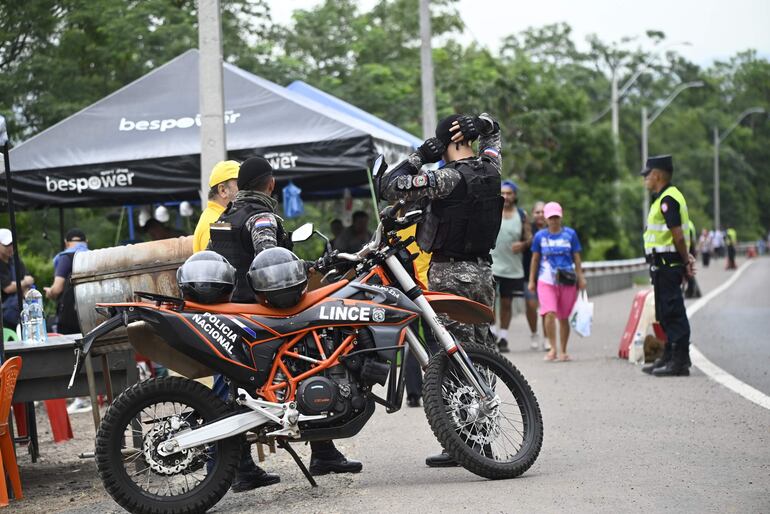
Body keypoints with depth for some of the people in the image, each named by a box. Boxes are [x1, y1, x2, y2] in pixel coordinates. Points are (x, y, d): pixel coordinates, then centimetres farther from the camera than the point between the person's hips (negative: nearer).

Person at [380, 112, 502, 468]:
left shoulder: (448, 178, -16)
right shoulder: (490, 168, 5)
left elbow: (389, 187, -17)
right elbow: (492, 130, 26)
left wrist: (418, 157, -7)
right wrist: (480, 124, 4)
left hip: (449, 274, -7)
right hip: (482, 271, 7)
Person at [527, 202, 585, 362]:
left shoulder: (570, 234, 4)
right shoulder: (540, 236, 5)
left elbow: (576, 257, 9)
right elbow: (535, 259, 12)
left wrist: (580, 277, 4)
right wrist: (532, 280, 11)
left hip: (567, 281, 1)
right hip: (546, 281, -1)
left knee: (563, 317, 6)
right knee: (549, 313, -18)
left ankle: (563, 352, 17)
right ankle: (553, 349, -10)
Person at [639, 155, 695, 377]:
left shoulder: (667, 199, -15)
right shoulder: (664, 198, 19)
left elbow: (678, 235, -20)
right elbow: (676, 235, 20)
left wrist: (685, 260, -12)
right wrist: (686, 258, 12)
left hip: (667, 264, -11)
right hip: (664, 265, 11)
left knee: (673, 313, -8)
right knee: (666, 314, 16)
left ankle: (680, 361, -6)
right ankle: (670, 357, 24)